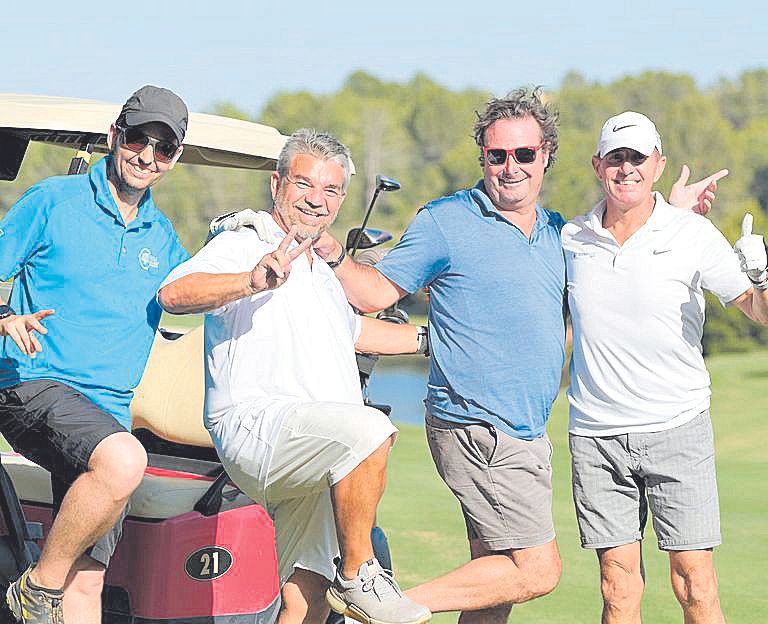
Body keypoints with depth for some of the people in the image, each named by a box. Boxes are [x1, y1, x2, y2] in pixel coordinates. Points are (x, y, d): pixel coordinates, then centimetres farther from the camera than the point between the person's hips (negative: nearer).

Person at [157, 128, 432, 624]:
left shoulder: (321, 273, 30)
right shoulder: (243, 245, 0)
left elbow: (352, 330, 49)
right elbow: (174, 293, -19)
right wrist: (252, 281, -35)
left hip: (315, 461, 9)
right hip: (255, 425, -9)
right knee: (370, 428, -34)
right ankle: (357, 577, -24)